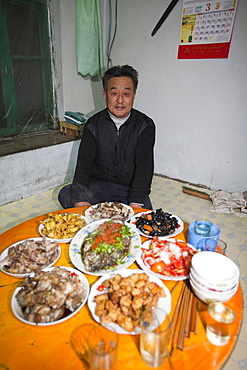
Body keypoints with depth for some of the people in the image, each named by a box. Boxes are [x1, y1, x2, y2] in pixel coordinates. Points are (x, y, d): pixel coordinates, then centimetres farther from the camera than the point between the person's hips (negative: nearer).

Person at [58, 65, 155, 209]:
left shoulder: (145, 125, -5)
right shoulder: (93, 124, -1)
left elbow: (144, 167, -13)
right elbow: (84, 164, -8)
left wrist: (135, 203, -28)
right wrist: (81, 201, -24)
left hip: (131, 187, -1)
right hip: (99, 185, 2)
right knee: (66, 195, -21)